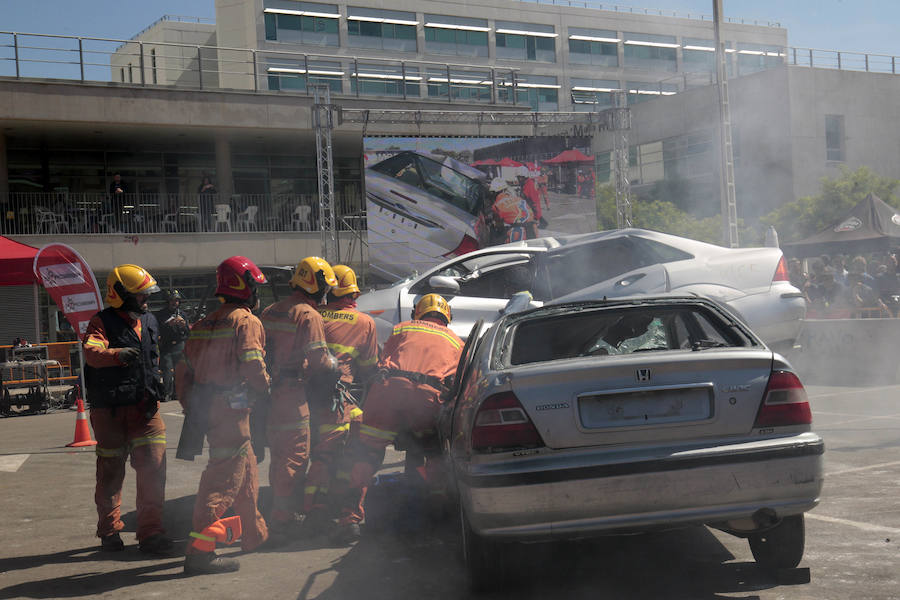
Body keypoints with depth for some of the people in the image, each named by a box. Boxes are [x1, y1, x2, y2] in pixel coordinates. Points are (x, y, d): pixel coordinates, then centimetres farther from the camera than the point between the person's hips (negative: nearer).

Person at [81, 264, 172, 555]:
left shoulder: (149, 322, 12)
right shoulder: (102, 322, -8)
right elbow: (91, 352, -28)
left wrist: (157, 378, 18)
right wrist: (118, 354, -44)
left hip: (145, 406, 4)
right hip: (110, 410, -4)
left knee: (153, 467, -5)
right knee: (111, 472, 8)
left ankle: (150, 531, 2)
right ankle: (110, 531, 24)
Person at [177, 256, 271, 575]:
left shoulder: (203, 324, 17)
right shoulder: (246, 321, -8)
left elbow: (185, 368, 16)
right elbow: (252, 365, -18)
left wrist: (191, 406, 21)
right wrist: (265, 390, -1)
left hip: (205, 407, 9)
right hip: (231, 408, -9)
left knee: (247, 468, 23)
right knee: (225, 477, -9)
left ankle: (255, 534, 36)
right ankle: (199, 550, -13)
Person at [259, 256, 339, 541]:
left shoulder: (269, 312, 14)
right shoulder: (309, 316, -12)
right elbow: (319, 360, -16)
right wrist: (335, 364, 3)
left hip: (269, 391, 8)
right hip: (293, 394, -8)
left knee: (279, 455, 18)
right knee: (295, 456, -2)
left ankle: (281, 515, 30)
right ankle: (282, 521, 0)